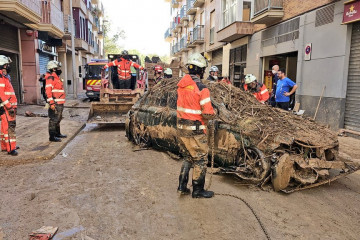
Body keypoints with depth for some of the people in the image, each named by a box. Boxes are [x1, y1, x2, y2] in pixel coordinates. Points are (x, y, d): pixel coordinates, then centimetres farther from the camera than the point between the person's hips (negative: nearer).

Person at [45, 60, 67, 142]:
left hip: (60, 104, 10)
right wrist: (51, 103, -25)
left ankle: (58, 133, 31)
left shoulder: (56, 77, 19)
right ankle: (52, 136, 2)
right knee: (53, 120, -5)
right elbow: (48, 91, -21)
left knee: (58, 119, 19)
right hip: (55, 104, -10)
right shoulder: (50, 78, -13)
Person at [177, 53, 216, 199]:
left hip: (181, 128, 7)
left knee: (187, 158, 22)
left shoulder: (181, 86, 3)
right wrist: (214, 112, 1)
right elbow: (208, 114, -19)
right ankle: (198, 190, 21)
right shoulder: (201, 89, -19)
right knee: (201, 160, 10)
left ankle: (182, 186, 28)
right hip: (195, 131, -7)